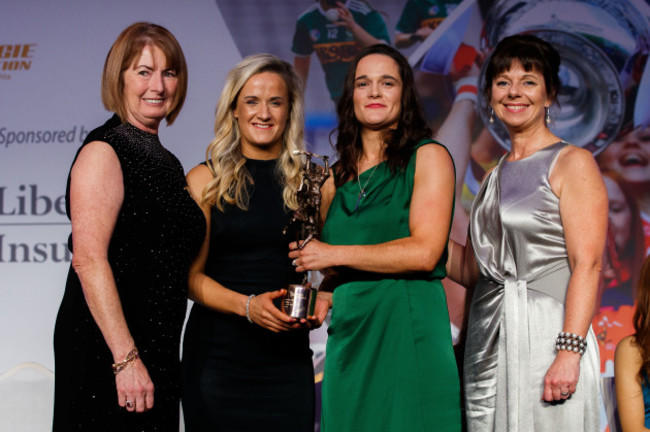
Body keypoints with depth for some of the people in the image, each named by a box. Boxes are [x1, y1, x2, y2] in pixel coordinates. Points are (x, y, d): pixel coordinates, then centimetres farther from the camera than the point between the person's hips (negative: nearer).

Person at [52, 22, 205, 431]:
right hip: (105, 352, -8)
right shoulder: (103, 152, -9)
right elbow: (89, 260, -19)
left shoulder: (169, 163, 17)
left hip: (159, 355, 8)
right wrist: (126, 358, -25)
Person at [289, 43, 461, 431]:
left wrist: (334, 254, -7)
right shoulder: (337, 177, 16)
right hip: (349, 332, 5)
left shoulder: (429, 157, 0)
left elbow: (424, 253, -11)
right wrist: (325, 296, 5)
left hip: (410, 328, -5)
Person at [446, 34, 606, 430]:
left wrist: (569, 353, -21)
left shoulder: (572, 164, -2)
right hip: (488, 347, 6)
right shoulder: (496, 177, 18)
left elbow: (587, 266, -11)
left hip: (546, 335, -6)